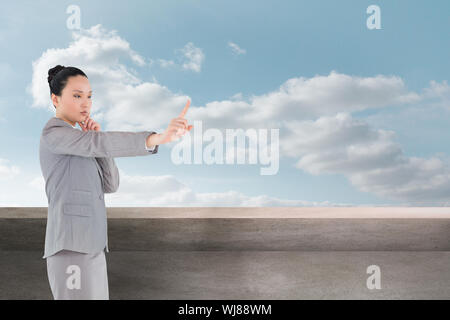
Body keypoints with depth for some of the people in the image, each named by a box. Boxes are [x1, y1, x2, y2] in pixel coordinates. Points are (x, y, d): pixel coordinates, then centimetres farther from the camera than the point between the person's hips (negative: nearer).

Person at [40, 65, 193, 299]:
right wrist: (159, 137, -42)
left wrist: (96, 140, 2)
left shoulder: (75, 144, 23)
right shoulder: (53, 134, -9)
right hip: (71, 248, -10)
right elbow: (103, 144, -28)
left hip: (89, 249, 10)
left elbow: (109, 185, 15)